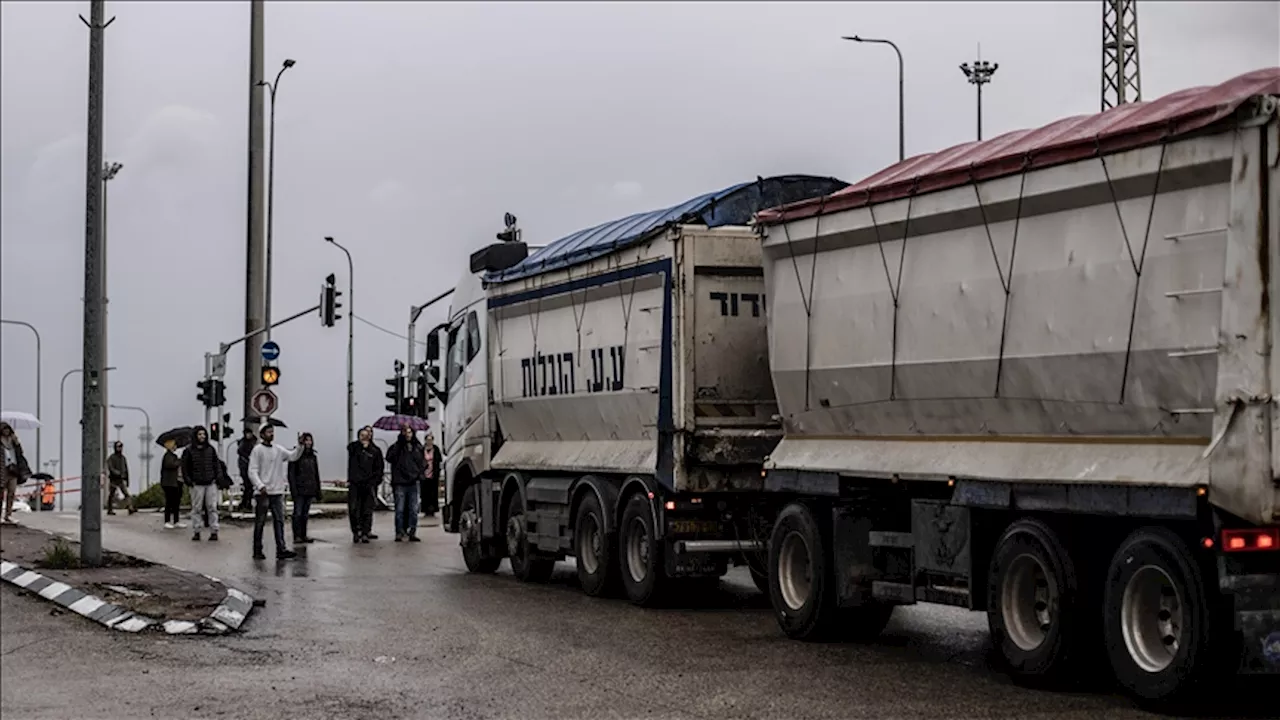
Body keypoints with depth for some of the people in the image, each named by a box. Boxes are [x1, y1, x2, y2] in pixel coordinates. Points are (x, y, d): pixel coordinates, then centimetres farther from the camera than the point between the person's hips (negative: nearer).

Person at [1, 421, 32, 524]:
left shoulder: (12, 440, 16)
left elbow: (20, 452, 10)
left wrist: (16, 442, -2)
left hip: (13, 469, 5)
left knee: (12, 493, 2)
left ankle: (8, 515, 6)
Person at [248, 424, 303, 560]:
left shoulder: (278, 450, 11)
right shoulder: (258, 450, -5)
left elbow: (293, 456, 9)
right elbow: (252, 471, -10)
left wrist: (300, 445, -8)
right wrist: (260, 485, -22)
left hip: (277, 492, 5)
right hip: (262, 493, -5)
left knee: (279, 521, -1)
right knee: (260, 523, 2)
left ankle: (281, 550, -4)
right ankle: (257, 551, 9)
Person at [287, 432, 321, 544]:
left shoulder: (312, 457, 14)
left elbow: (316, 475, 17)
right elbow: (291, 474, -9)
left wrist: (317, 492, 13)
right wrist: (293, 489, -17)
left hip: (309, 490, 6)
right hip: (299, 490, -6)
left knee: (305, 514, 10)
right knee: (298, 513, -3)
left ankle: (304, 535, 14)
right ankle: (297, 536, -3)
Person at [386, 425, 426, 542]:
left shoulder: (418, 447, 12)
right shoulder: (397, 447, 3)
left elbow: (423, 462, 17)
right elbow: (389, 458, -14)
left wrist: (421, 474, 1)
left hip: (413, 483, 2)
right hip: (400, 483, -2)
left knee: (413, 510, 2)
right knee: (400, 510, -1)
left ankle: (412, 533, 8)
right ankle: (399, 533, 4)